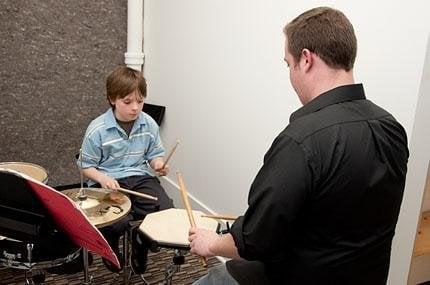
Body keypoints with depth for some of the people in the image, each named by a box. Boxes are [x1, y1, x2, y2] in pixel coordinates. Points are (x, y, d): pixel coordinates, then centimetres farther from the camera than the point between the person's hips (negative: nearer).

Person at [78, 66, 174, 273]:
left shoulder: (149, 124, -1)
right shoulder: (98, 130, -11)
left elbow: (155, 153, 12)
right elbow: (86, 165, -1)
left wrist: (158, 164, -12)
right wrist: (102, 178, -20)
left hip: (140, 178, 3)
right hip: (108, 182, -3)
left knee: (167, 212, -20)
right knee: (116, 222, -29)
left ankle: (141, 242, 15)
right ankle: (111, 246, 14)